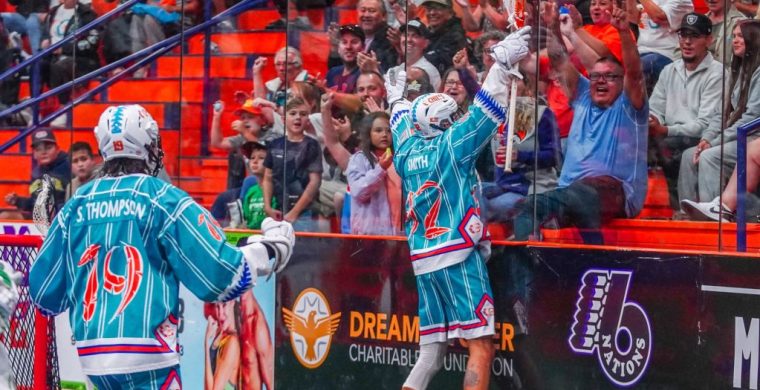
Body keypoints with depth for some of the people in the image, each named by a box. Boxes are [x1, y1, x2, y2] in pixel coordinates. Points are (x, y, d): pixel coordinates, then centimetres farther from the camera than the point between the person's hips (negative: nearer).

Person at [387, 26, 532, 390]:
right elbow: (487, 110, -10)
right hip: (458, 256, -7)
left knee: (430, 351, 11)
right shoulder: (450, 145, -5)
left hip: (424, 260, 7)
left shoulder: (408, 151, 12)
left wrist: (397, 98, 52)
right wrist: (503, 61, -9)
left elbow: (402, 125, 33)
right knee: (481, 346, -9)